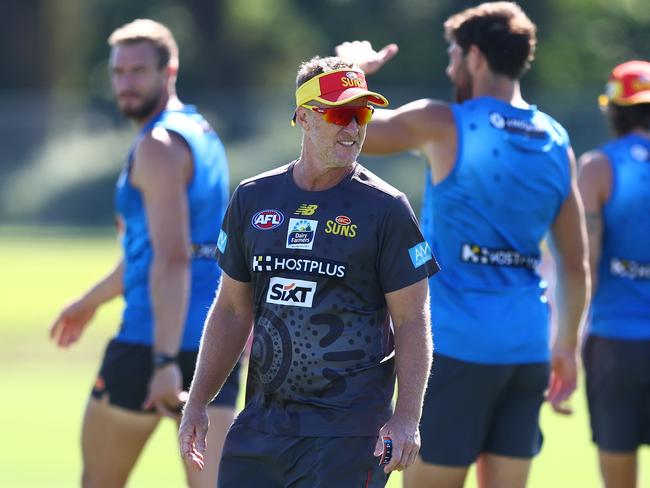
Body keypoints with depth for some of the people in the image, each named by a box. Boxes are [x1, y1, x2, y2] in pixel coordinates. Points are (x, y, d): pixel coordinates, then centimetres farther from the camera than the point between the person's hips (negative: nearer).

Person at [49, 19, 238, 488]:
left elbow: (172, 259, -22)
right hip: (216, 342, 8)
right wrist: (90, 300, 42)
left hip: (152, 343, -8)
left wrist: (164, 361, -29)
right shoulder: (201, 134, 18)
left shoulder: (158, 146, -12)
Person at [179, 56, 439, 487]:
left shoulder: (386, 209, -3)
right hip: (261, 423, 5)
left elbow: (412, 322, -4)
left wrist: (406, 418, -14)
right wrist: (197, 403, 13)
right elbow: (232, 310, 16)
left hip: (348, 431, -5)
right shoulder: (253, 199, 9)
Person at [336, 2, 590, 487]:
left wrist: (353, 68, 15)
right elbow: (576, 264, 10)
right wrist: (567, 344, 20)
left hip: (456, 344, -5)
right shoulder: (556, 142, 8)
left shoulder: (444, 125, -8)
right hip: (527, 350, 5)